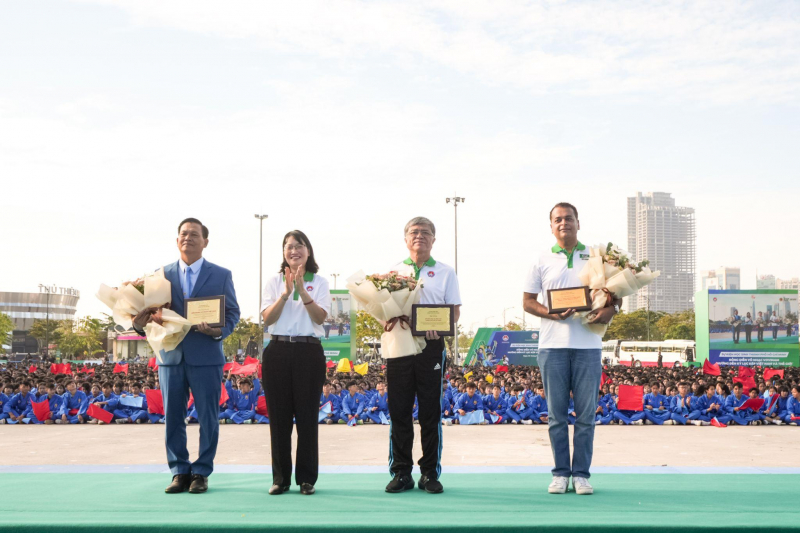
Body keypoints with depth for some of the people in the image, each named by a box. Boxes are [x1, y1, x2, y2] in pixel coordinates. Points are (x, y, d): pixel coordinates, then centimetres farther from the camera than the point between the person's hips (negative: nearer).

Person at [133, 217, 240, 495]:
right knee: (172, 417, 5)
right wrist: (140, 323, -12)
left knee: (208, 418, 1)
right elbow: (152, 311, 10)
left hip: (206, 356, -2)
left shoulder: (221, 275, 5)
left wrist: (219, 331, -16)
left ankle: (201, 473, 11)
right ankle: (180, 472, 14)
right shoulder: (161, 274, 10)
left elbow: (232, 312, 3)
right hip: (170, 355, 2)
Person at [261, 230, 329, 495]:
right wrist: (286, 292, -14)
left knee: (307, 415, 0)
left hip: (309, 351, -2)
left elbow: (320, 318, -7)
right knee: (279, 415, 3)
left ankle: (307, 478, 9)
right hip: (278, 350, 2)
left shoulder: (319, 282, 6)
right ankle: (280, 478, 11)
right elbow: (267, 318, -2)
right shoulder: (274, 282, 10)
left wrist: (302, 290, -17)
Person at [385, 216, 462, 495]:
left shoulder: (445, 273, 11)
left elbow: (455, 311, 6)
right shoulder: (394, 271, 16)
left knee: (430, 411, -1)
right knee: (399, 410, 1)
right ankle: (401, 472, 8)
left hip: (431, 345, -1)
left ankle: (430, 473, 6)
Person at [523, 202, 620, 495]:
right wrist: (551, 314, -11)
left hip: (588, 343, 0)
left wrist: (610, 310, -11)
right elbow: (528, 301, 7)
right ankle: (560, 473, 10)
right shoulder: (542, 261, 10)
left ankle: (581, 474, 8)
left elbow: (616, 292, 12)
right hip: (552, 344, 0)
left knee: (586, 413, 1)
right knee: (556, 413, 3)